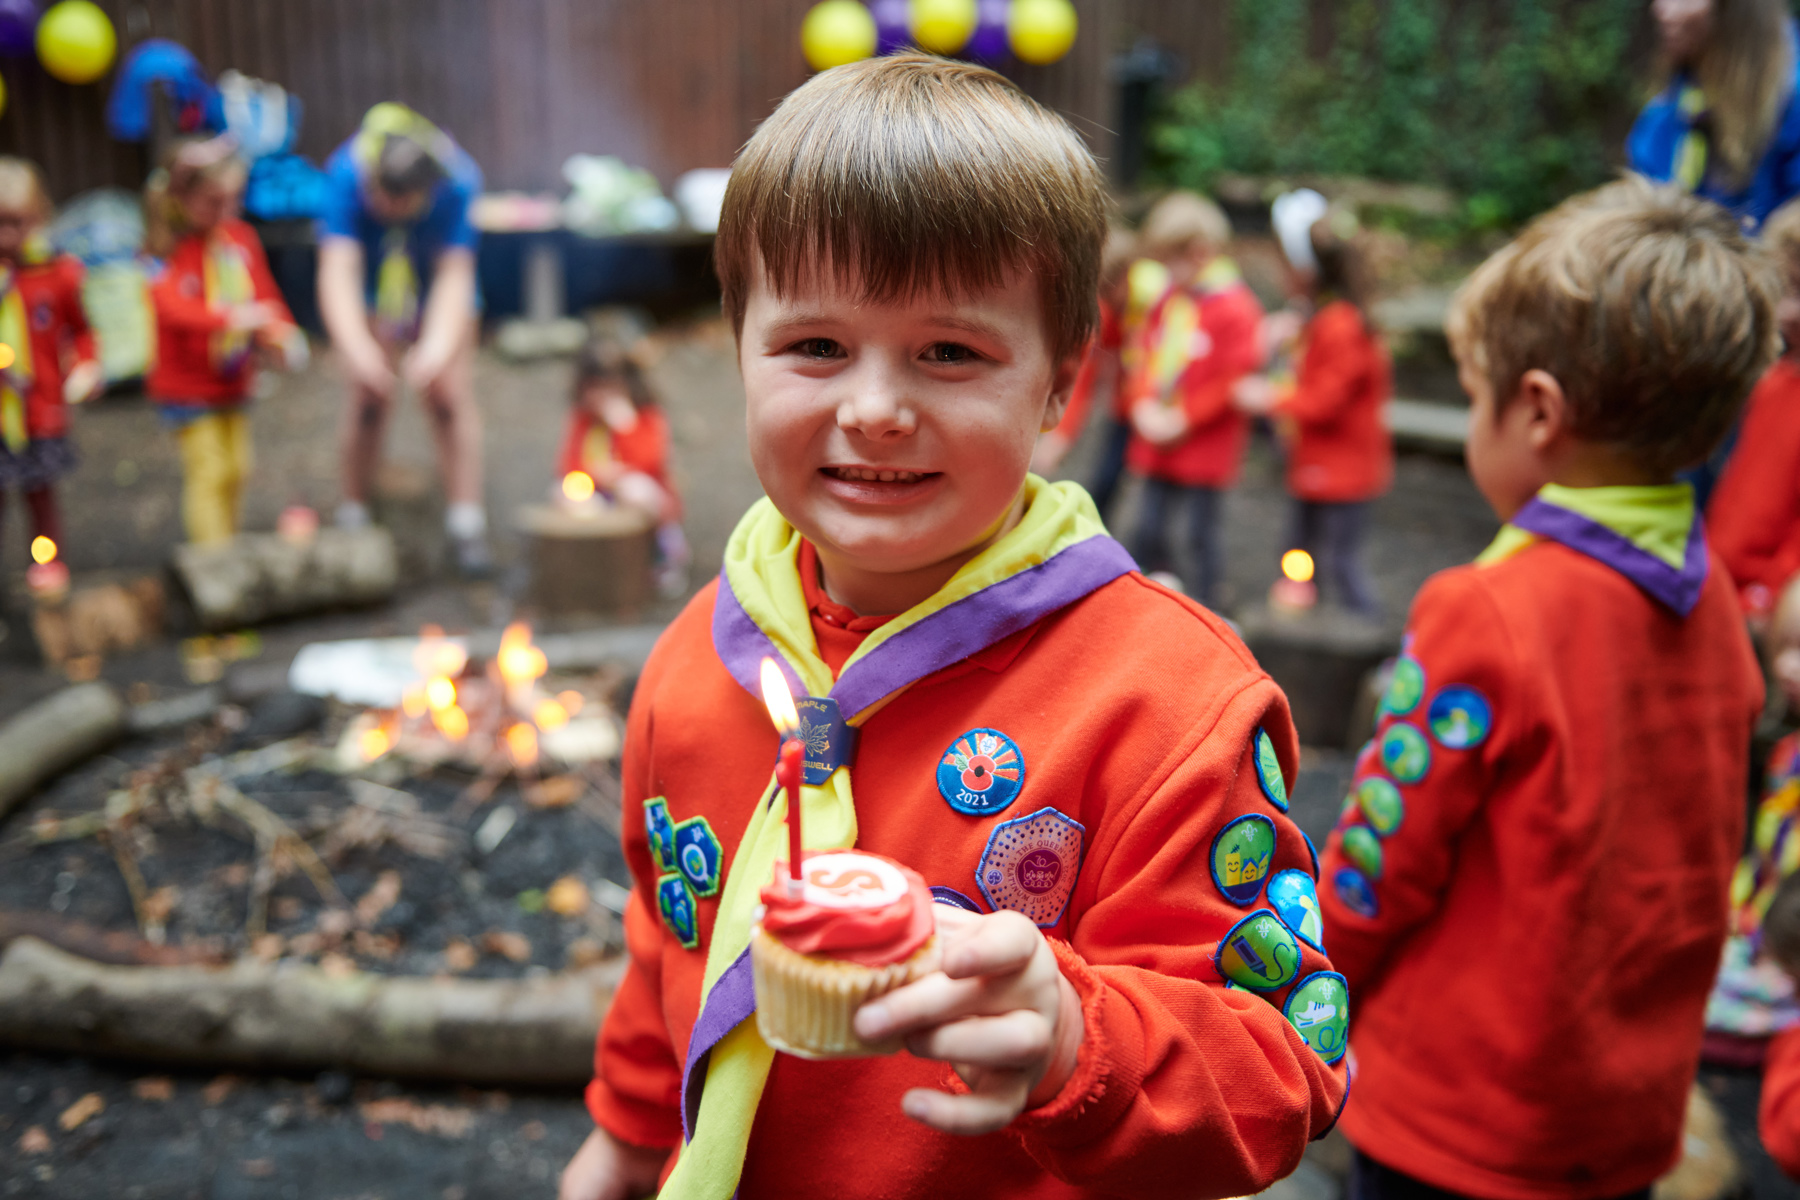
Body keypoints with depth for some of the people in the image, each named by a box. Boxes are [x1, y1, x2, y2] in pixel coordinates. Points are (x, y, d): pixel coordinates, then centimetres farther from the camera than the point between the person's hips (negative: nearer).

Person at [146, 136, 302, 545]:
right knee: (209, 472, -8)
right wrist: (230, 317, -48)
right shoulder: (168, 250, -16)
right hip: (187, 386, -6)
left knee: (236, 469, 13)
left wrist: (282, 333, -17)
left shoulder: (241, 238, 3)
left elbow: (265, 293, 4)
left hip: (234, 381, 6)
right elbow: (172, 305, -33)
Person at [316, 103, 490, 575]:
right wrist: (356, 348, -56)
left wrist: (437, 347, -52)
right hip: (372, 288, 0)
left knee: (450, 394, -10)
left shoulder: (456, 183, -33)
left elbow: (455, 275, -36)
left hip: (435, 289, 0)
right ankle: (354, 517, 7)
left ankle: (466, 522, -4)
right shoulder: (346, 176, -33)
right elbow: (337, 271, -40)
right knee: (370, 395, -8)